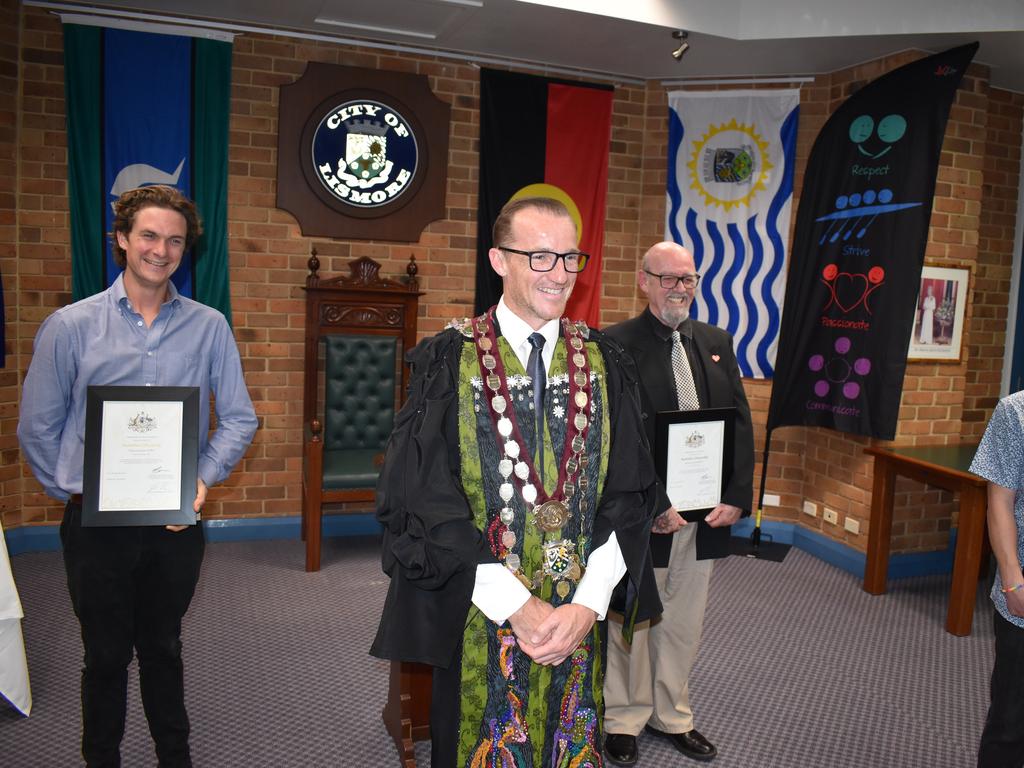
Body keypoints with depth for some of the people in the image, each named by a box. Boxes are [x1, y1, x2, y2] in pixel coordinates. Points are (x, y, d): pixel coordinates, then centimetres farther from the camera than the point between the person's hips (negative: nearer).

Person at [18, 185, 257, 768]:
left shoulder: (210, 328, -1)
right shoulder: (70, 326, -3)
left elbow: (239, 418, 1)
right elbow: (38, 428, 3)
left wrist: (203, 480, -10)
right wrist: (74, 492, 0)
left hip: (176, 523, 1)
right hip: (98, 523, -1)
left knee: (163, 650, 19)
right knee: (106, 655, 14)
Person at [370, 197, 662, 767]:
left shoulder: (604, 364, 1)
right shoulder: (448, 362, -8)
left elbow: (630, 495, -1)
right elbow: (424, 501, -13)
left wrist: (588, 604, -12)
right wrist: (517, 605, -17)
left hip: (580, 618, 3)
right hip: (478, 619, -2)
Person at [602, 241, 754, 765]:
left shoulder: (717, 343, 9)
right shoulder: (615, 345, -9)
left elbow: (741, 424, 8)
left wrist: (737, 498, -2)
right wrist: (651, 505, -18)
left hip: (706, 512, 5)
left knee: (684, 624, 18)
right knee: (632, 622, 12)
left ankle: (671, 715, 37)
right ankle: (624, 718, 32)